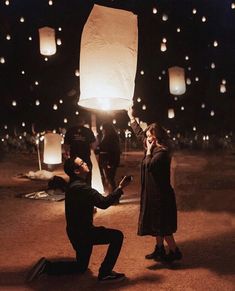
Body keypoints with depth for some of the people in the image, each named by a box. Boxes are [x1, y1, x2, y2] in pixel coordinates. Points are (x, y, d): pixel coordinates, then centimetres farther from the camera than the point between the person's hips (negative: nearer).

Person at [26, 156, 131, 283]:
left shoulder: (74, 185, 8)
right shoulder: (80, 187, -24)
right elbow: (103, 203, -29)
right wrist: (120, 188, -24)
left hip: (78, 231, 10)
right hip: (82, 232, -10)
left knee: (81, 267, 23)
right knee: (117, 236, -11)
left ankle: (46, 266, 16)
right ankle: (105, 273, -5)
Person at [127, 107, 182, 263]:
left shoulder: (162, 152, -19)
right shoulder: (153, 147, 7)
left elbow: (149, 165, -31)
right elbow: (139, 134, 20)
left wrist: (149, 150, -18)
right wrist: (131, 117, 25)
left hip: (161, 193, -10)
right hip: (153, 192, 10)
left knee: (162, 226, -2)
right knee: (156, 224, 16)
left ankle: (175, 251, 7)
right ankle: (160, 249, 26)